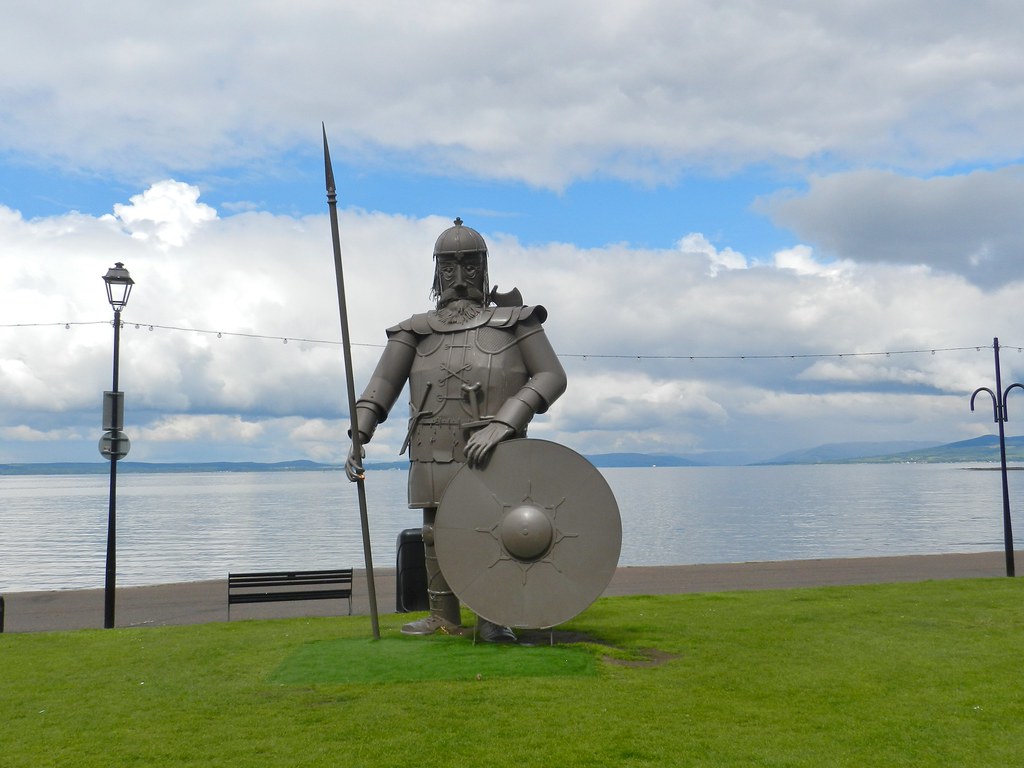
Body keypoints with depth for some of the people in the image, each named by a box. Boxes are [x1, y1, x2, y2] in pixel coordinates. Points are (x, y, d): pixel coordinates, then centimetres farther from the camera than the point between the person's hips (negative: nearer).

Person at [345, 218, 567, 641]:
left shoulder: (514, 321, 7)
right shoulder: (417, 330, 12)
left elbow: (552, 376, -2)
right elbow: (382, 385, 5)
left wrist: (503, 422, -15)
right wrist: (358, 438, -10)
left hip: (495, 453, -2)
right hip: (434, 458, 2)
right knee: (435, 533, 6)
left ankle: (491, 619, 13)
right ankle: (443, 617, 20)